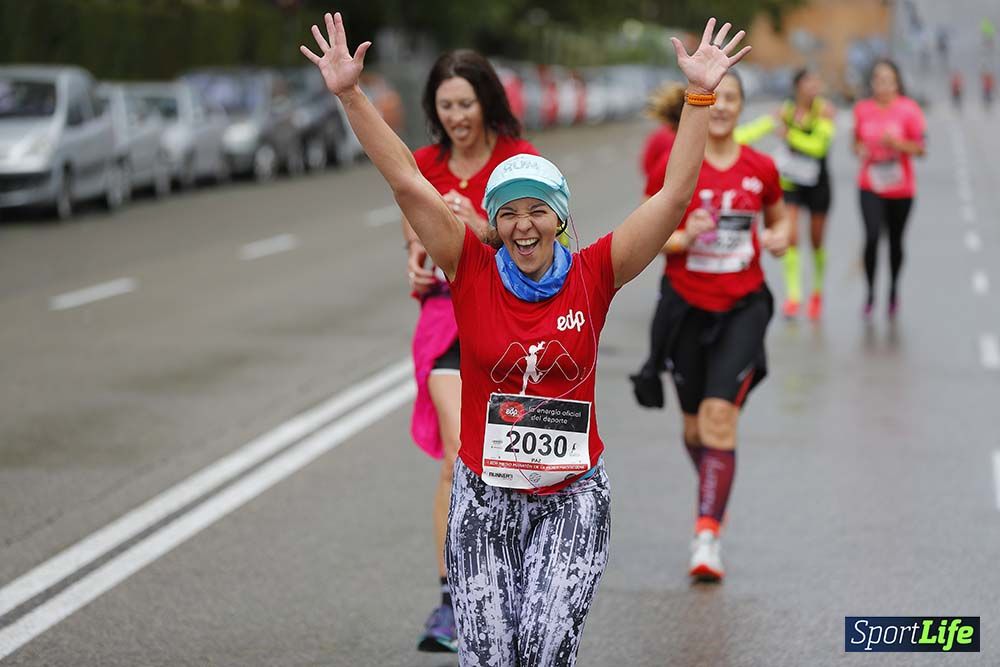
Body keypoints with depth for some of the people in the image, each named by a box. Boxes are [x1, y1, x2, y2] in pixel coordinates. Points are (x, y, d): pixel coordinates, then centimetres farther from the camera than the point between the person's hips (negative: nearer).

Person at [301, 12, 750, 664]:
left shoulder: (593, 277, -3)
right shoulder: (473, 273, -3)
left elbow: (674, 194, -7)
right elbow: (407, 182, -7)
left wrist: (700, 95, -12)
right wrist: (351, 94, -12)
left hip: (573, 495, 0)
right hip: (484, 495, 1)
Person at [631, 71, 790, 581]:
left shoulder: (760, 168, -1)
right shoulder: (672, 168, -6)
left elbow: (778, 217, 17)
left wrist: (779, 238, -5)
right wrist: (683, 238, -20)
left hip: (743, 307, 0)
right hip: (687, 307, 1)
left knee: (721, 414, -17)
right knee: (695, 425, 11)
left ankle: (707, 533, -14)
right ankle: (714, 492, 43)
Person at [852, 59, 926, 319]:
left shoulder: (909, 109, -8)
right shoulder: (862, 109, 0)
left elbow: (920, 148, -6)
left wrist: (897, 143, -23)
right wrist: (860, 150, -9)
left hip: (900, 188, 0)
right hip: (870, 187, 1)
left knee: (895, 241, 12)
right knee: (872, 237, -16)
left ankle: (893, 290, 34)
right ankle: (870, 292, -2)